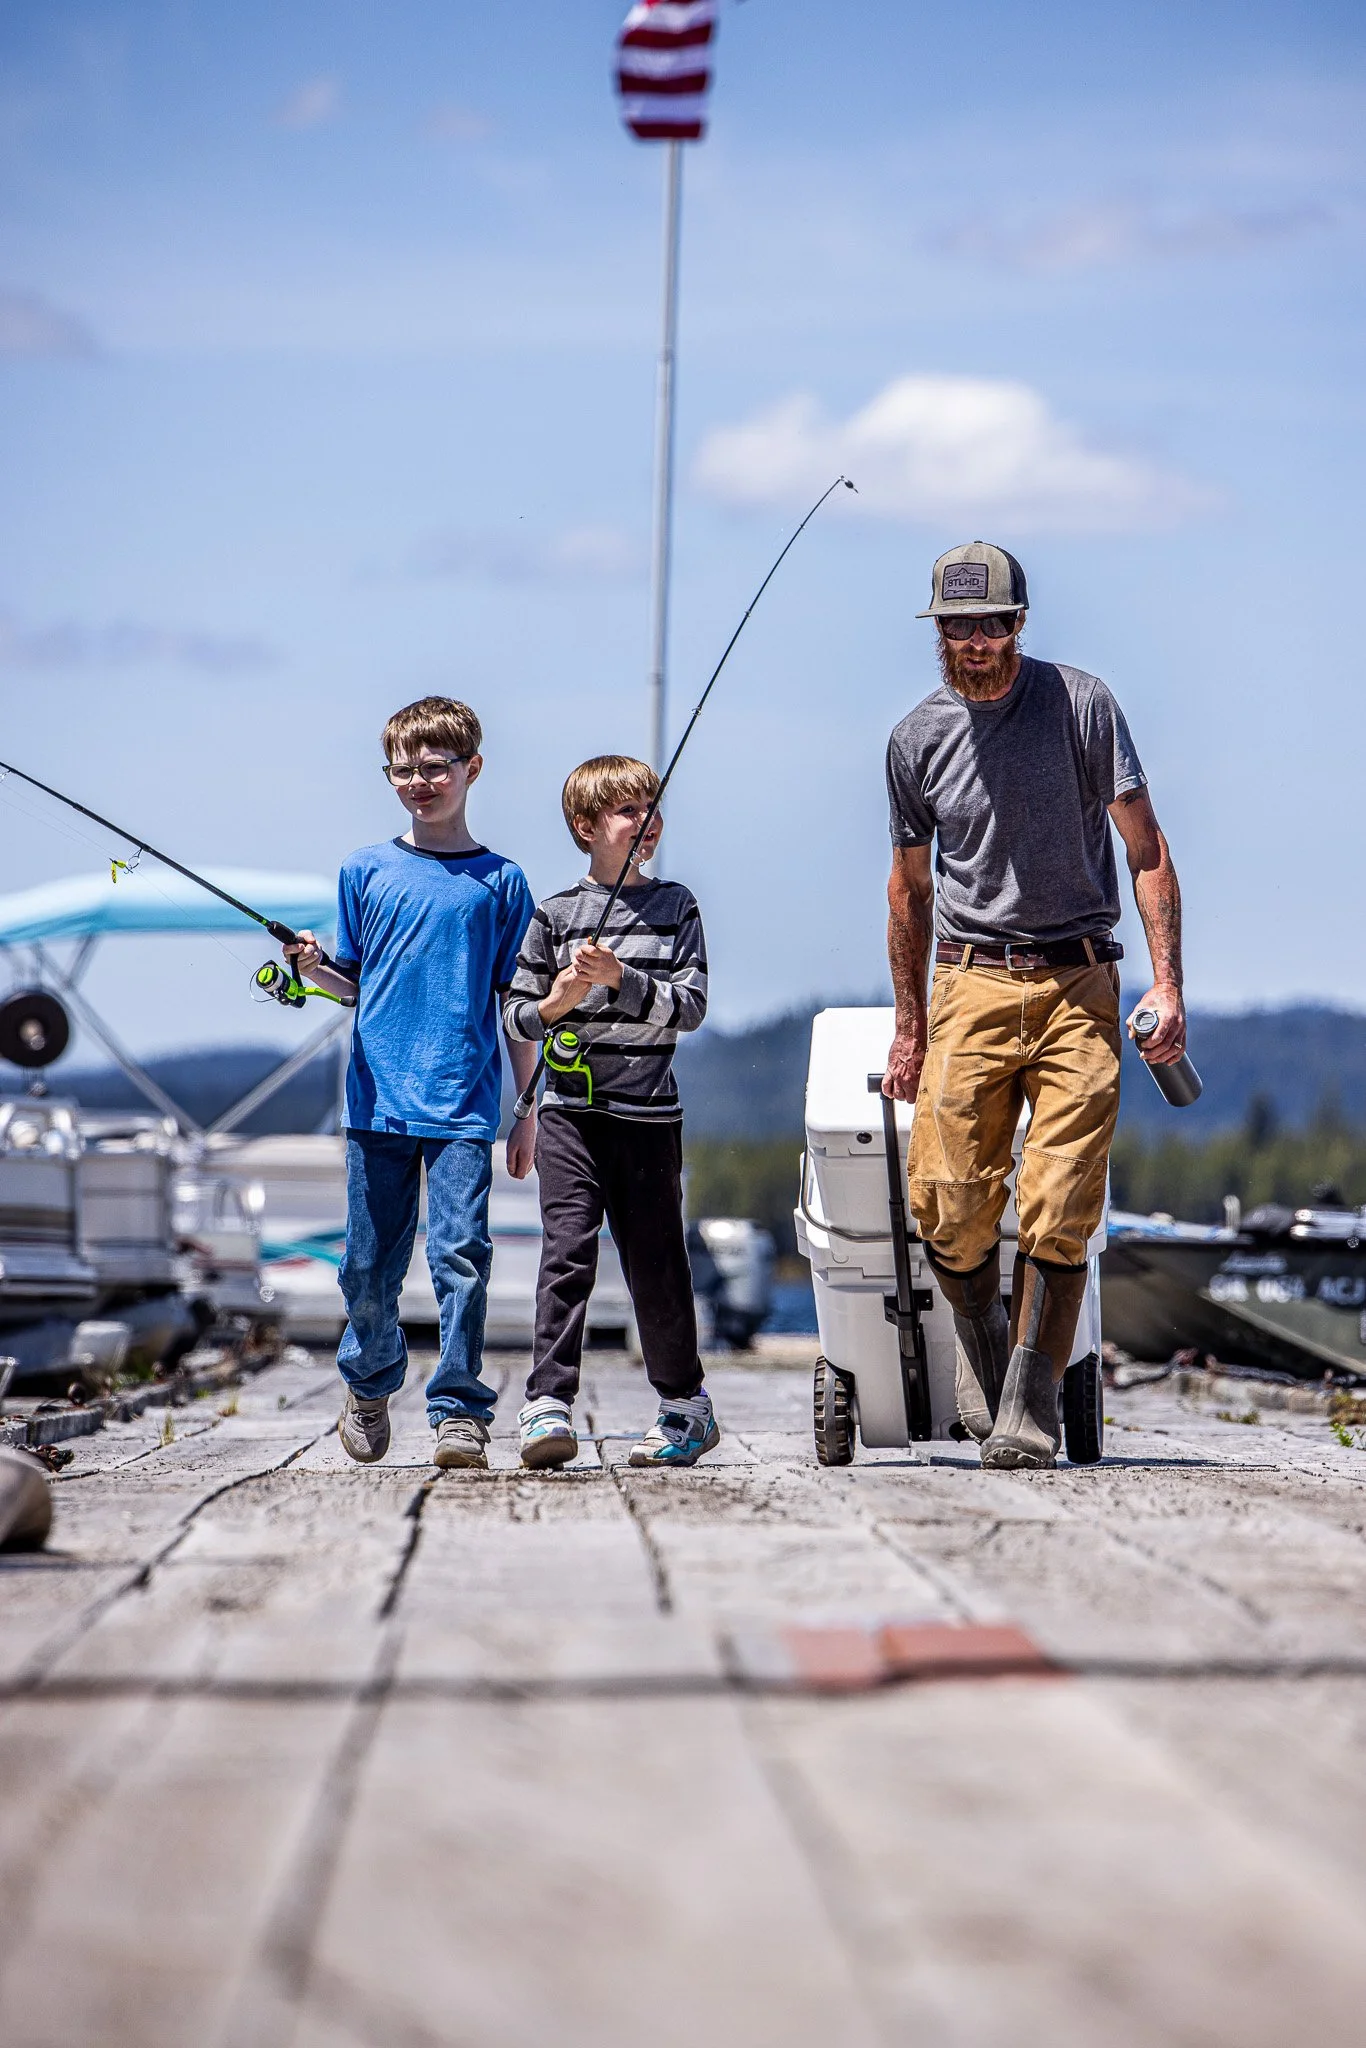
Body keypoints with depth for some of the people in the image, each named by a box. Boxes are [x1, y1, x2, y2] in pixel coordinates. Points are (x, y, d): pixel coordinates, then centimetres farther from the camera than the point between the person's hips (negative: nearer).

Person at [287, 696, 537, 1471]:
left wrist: (528, 1111, 5)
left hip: (464, 1107, -2)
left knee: (461, 1256, -11)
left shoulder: (501, 881, 5)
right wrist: (314, 967, -9)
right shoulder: (366, 870, 9)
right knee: (370, 1265, 8)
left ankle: (460, 1412, -5)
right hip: (378, 1102, 2)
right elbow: (353, 981, 14)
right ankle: (370, 1387, 30)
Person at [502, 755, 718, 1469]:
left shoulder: (675, 907, 7)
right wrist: (556, 1002, -13)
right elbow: (515, 1015, 8)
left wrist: (621, 979, -17)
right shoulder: (555, 914, 6)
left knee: (655, 1259, 6)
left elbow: (690, 1007, -3)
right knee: (567, 1250, -12)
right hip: (572, 1109, 0)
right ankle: (548, 1404, -15)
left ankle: (685, 1403, 21)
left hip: (649, 1114, 1)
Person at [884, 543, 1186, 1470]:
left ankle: (1030, 1409, -3)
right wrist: (909, 1028, 16)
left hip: (1078, 985, -1)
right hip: (970, 985, 2)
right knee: (949, 1205, -8)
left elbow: (1147, 849, 2)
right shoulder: (918, 737, 8)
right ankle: (981, 1332, 21)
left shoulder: (1082, 703, 1)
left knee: (1059, 1212, -9)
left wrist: (1168, 982, -8)